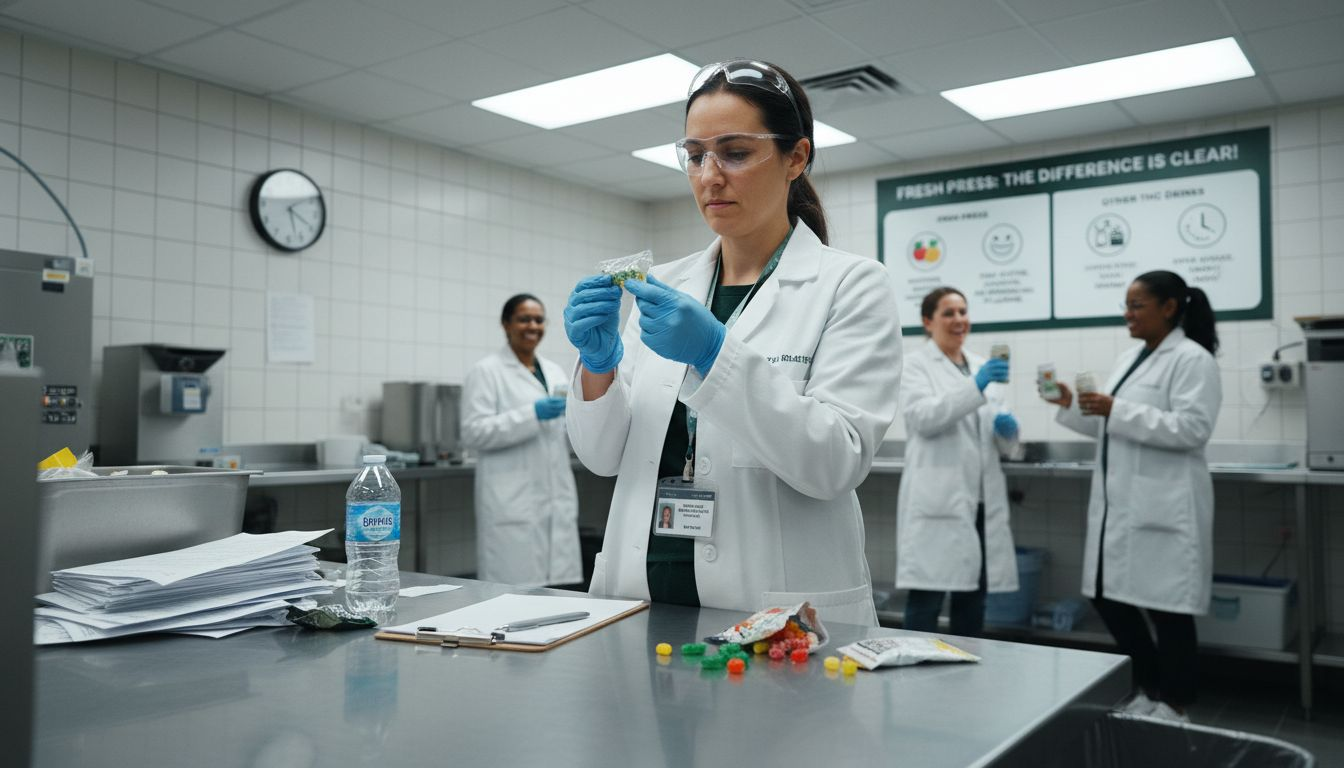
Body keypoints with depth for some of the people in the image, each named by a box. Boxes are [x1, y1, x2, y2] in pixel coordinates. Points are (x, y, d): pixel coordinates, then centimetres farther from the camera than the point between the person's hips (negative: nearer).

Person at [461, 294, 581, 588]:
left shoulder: (555, 371, 17)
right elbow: (474, 433, -12)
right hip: (513, 504, -6)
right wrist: (532, 414, -20)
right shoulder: (486, 372, -3)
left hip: (557, 500, 6)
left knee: (558, 589, 6)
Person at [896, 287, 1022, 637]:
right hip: (937, 501, -6)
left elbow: (1003, 442, 20)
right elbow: (923, 417, -18)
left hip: (982, 500, 6)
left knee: (973, 600, 11)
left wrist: (1008, 429, -3)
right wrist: (975, 386, -27)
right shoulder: (915, 365, 1)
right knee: (926, 598, -4)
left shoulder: (982, 365, 18)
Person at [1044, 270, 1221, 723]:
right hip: (1119, 503, 9)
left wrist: (1116, 409, -24)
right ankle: (1149, 691, 28)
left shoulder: (1192, 360, -9)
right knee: (1107, 595, 11)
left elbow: (1191, 429, -20)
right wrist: (1071, 406, 6)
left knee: (1165, 606, 1)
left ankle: (1173, 709, 18)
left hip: (1161, 507, -8)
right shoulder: (1130, 359, 16)